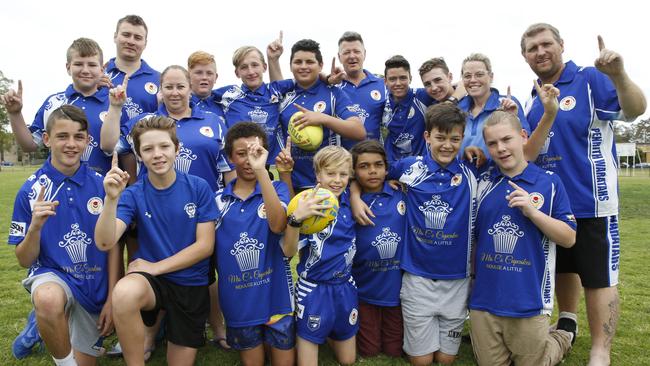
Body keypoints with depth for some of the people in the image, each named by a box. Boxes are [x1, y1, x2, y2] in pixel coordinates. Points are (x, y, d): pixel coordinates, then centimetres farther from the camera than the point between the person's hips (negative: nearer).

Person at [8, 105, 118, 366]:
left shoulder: (101, 185, -7)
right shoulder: (30, 191, -9)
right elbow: (24, 261, -5)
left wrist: (111, 298, -2)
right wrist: (36, 226, -24)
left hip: (95, 285, 2)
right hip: (52, 275, -2)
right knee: (48, 299, -37)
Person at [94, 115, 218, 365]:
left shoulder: (199, 188, -9)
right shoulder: (133, 194, -7)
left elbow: (205, 246, -9)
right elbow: (105, 243, -19)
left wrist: (156, 266, -12)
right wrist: (111, 198, -33)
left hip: (191, 283, 1)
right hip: (150, 279, 0)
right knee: (124, 293, -36)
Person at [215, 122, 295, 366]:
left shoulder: (277, 189, -4)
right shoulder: (218, 200, 1)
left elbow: (278, 225, -26)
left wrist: (260, 170, -31)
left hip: (276, 299, -2)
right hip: (238, 304, 2)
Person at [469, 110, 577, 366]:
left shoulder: (550, 182, -5)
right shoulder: (481, 182, 2)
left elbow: (569, 239, -5)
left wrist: (533, 212, -19)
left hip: (529, 302, -2)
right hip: (484, 299, 3)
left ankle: (563, 340, 44)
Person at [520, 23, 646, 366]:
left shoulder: (590, 79, -9)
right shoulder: (533, 98, 9)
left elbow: (634, 110, -24)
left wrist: (619, 75, -43)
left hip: (591, 200, -6)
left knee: (599, 277, 3)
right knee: (562, 267, 21)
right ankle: (566, 325, 41)